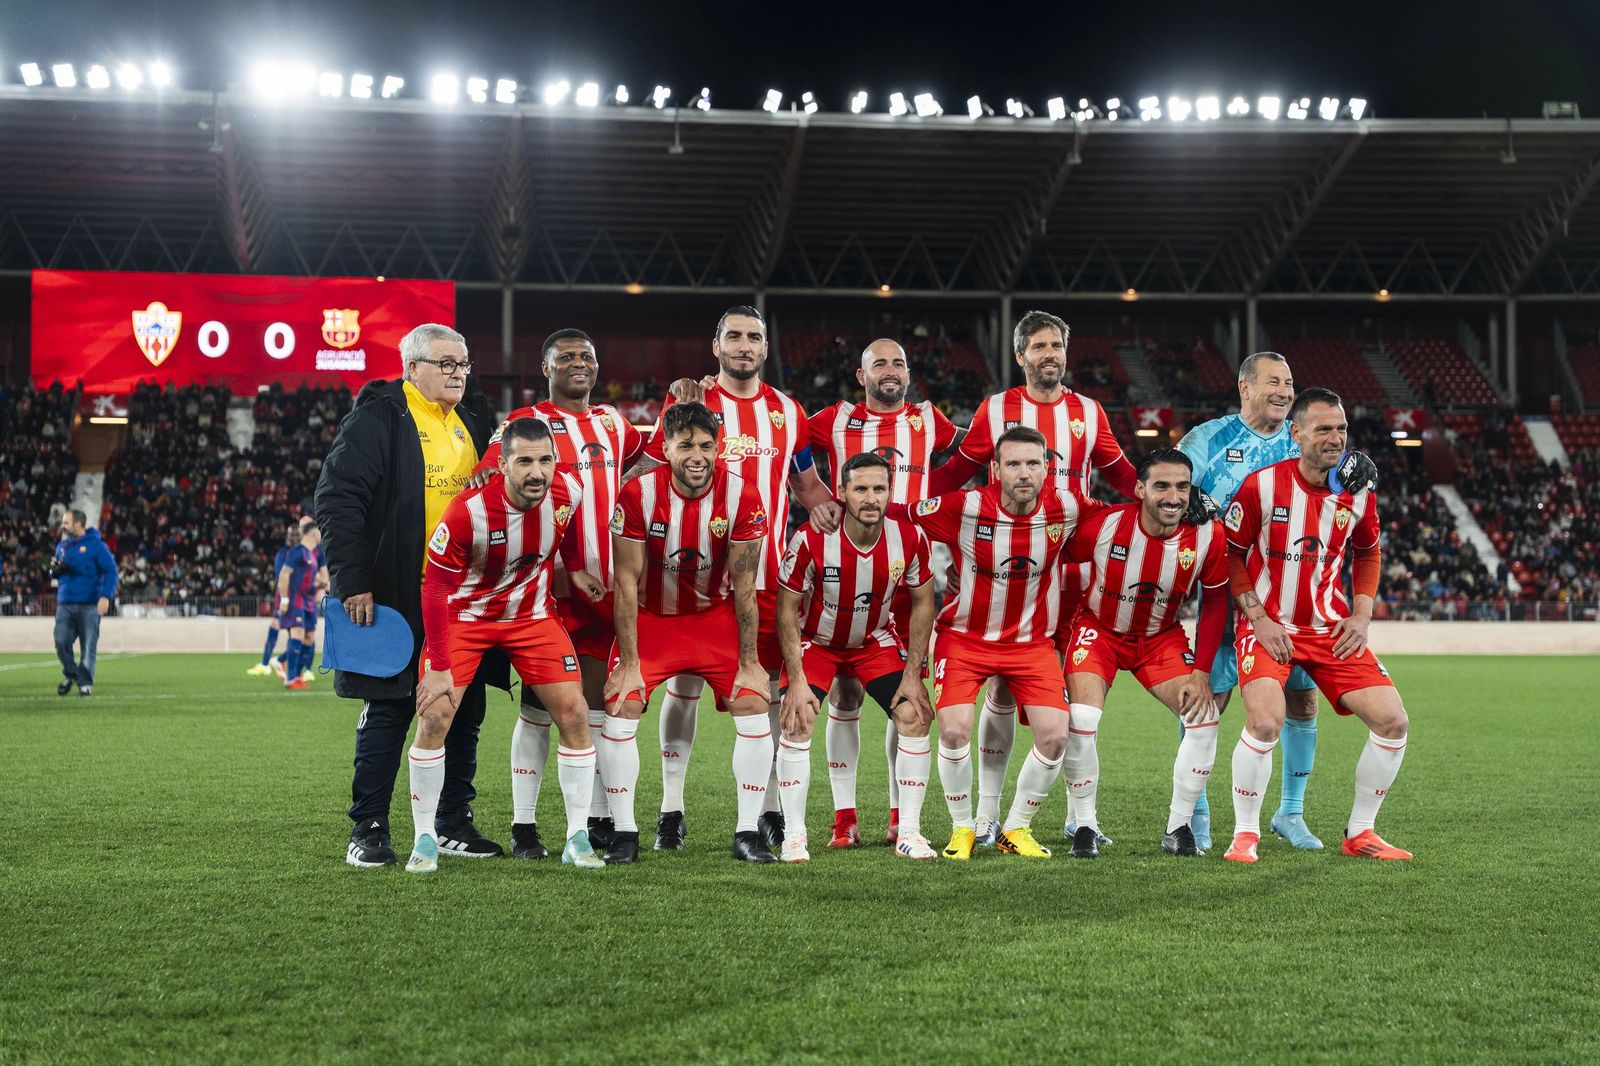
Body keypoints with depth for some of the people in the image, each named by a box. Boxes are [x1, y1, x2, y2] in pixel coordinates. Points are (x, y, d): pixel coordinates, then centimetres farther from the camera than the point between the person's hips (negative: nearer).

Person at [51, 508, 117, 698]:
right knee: (61, 643, -4)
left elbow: (111, 571, -9)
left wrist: (106, 596, -20)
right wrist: (55, 569, 0)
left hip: (89, 606, -5)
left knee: (88, 646, -3)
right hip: (65, 604, 5)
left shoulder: (95, 545, -5)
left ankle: (85, 683, 6)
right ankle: (70, 675, 19)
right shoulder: (62, 546, 13)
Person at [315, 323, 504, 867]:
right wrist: (352, 581, -16)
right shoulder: (378, 417, -7)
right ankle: (369, 830, 7)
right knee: (389, 709, -2)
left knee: (464, 712, 9)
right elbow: (337, 500, -12)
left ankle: (454, 825, 20)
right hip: (398, 598, -6)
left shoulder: (475, 420, 13)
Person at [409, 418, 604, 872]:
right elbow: (435, 588, -20)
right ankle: (424, 839, 2)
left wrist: (575, 567, 11)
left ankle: (577, 839, 4)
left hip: (533, 614, 3)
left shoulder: (568, 492, -19)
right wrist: (439, 666, -20)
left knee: (574, 715, -6)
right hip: (465, 614, -3)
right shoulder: (469, 510, -30)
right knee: (434, 718, -13)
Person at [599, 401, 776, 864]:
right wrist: (629, 664, -15)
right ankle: (624, 833, -1)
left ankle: (748, 833, -1)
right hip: (651, 617, -1)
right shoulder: (638, 495, -21)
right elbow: (627, 584, -15)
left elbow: (744, 587, -12)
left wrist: (749, 664, -10)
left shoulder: (741, 496, -19)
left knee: (753, 707, -12)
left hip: (716, 616, 1)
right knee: (619, 711, -14)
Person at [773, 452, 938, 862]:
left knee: (915, 716, -10)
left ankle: (909, 833, 1)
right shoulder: (811, 540, -29)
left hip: (877, 640, 2)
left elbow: (922, 604, -5)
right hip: (816, 640, -2)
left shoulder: (910, 539, -21)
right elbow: (787, 611, -17)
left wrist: (913, 674, -8)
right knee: (797, 721, -18)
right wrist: (797, 680, -20)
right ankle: (794, 836, -6)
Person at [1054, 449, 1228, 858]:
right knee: (1080, 720, -22)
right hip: (1099, 629, -2)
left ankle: (1178, 827, 6)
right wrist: (1057, 635, -6)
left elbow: (1214, 602, -5)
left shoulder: (1208, 535, -20)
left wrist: (1201, 672, -9)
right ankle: (1086, 825, -1)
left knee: (1205, 717, -11)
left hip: (1162, 637, 2)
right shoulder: (1102, 525, -27)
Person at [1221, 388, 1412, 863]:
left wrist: (1362, 615, 4)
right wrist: (1258, 617, -12)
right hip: (1269, 626, -4)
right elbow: (1229, 554, -4)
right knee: (1265, 722, -27)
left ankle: (1360, 832, 14)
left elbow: (1368, 553, 18)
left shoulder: (1358, 492, 0)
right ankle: (1245, 834, -6)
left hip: (1333, 628, 5)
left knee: (1392, 721, -5)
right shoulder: (1262, 486, -12)